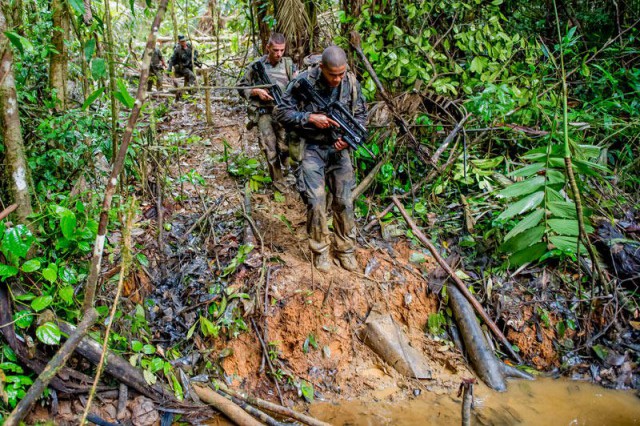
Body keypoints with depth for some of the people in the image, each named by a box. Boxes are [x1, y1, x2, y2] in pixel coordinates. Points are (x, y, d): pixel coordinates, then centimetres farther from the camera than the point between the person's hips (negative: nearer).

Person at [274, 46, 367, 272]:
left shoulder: (351, 83, -5)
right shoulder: (303, 82, -14)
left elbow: (361, 115, 7)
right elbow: (282, 112, -10)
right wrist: (310, 118, -22)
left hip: (339, 149, 3)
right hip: (311, 149, -3)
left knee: (344, 202, 5)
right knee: (316, 202, -7)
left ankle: (345, 249, 23)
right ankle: (320, 250, 14)